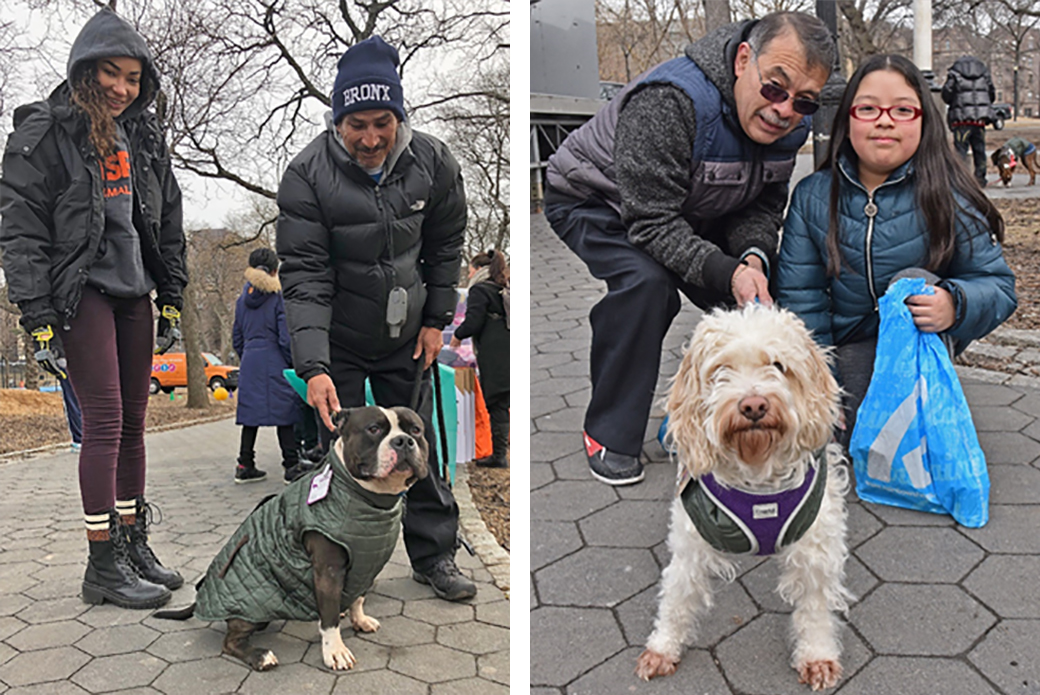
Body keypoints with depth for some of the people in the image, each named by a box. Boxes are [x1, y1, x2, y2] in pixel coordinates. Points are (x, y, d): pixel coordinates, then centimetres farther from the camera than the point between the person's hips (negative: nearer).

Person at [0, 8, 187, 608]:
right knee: (105, 420, -9)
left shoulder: (144, 136, 14)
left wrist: (172, 298, 13)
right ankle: (103, 564, 0)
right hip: (80, 291, -6)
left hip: (133, 292, 6)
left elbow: (169, 222, 18)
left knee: (133, 421, 7)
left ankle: (134, 545, 17)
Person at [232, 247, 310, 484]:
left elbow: (237, 337, 16)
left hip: (249, 362, 6)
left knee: (251, 412, 10)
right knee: (284, 412, -2)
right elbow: (285, 337, -12)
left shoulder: (243, 298, 11)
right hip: (275, 362, -6)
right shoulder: (279, 296, -7)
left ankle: (245, 466, 14)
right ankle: (292, 466, -1)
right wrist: (294, 363, -2)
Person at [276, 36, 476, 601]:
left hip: (406, 337, 3)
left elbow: (446, 244, 5)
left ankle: (435, 557, 29)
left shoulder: (432, 162, -11)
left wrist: (436, 319, 3)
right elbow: (303, 276, -23)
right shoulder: (308, 174, -21)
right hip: (337, 342, -3)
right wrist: (313, 368, -32)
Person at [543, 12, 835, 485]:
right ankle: (610, 436, -17)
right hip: (594, 201, -7)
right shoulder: (668, 103, -37)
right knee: (647, 281, -33)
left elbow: (763, 204, -4)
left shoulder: (790, 120, -12)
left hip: (691, 212, 7)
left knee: (761, 289, -8)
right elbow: (653, 221, -37)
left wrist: (754, 255, -25)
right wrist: (728, 272, -46)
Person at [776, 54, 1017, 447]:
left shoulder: (948, 197, -11)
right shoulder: (812, 196, -5)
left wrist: (955, 305, -34)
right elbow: (800, 298, -5)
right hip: (847, 349, 1)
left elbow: (998, 285, -9)